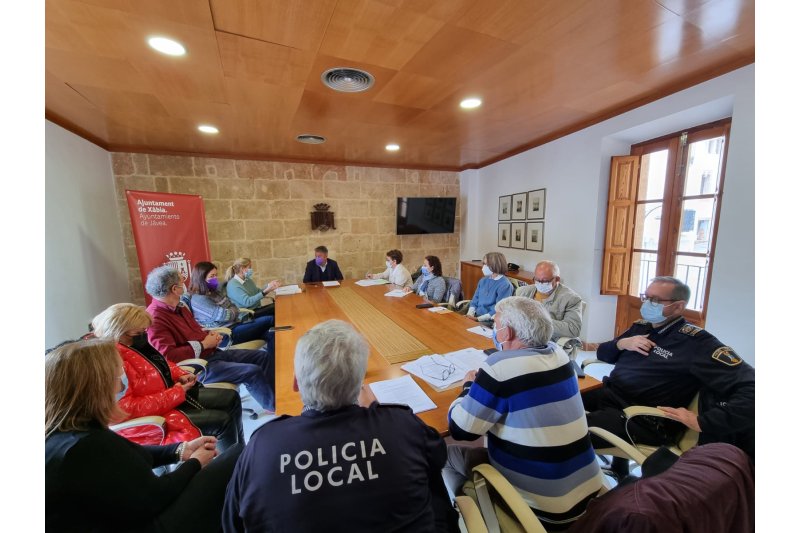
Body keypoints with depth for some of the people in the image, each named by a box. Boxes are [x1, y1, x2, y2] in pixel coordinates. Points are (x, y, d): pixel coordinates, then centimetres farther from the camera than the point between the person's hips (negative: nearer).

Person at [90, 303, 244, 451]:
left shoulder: (132, 344, 1)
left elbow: (162, 363, 16)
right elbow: (128, 408, -31)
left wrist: (181, 375, -3)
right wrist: (176, 393, -24)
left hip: (170, 393, 10)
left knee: (231, 398, 8)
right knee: (222, 421, -15)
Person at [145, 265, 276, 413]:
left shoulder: (178, 307, 9)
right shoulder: (155, 318, -21)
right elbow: (168, 355, -30)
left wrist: (209, 334, 2)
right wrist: (203, 344, -19)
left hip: (212, 352, 10)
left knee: (264, 356, 4)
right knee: (253, 372, -22)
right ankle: (275, 407, 1)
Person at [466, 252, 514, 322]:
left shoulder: (505, 285, -11)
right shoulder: (483, 280, 12)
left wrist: (479, 319, -19)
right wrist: (470, 314, -3)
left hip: (489, 321, -7)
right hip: (475, 316, 7)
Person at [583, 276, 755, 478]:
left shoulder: (695, 342, -11)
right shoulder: (640, 327, 11)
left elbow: (752, 388, -19)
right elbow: (603, 353, 17)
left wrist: (702, 422, -25)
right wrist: (622, 343, -4)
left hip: (641, 419, -8)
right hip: (608, 394, 8)